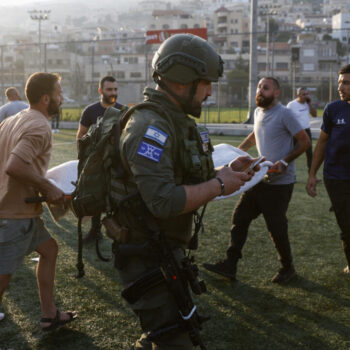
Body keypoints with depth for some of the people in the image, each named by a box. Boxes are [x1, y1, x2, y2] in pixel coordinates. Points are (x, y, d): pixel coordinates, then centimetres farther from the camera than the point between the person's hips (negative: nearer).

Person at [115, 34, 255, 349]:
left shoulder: (177, 121, 10)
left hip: (169, 248, 10)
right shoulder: (150, 126, -23)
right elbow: (163, 201, -32)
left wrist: (227, 171, 2)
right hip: (147, 254, -10)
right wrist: (218, 185, -21)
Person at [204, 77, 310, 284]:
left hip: (280, 182, -7)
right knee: (240, 218, 4)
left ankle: (288, 269, 21)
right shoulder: (258, 112, 10)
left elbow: (305, 142, -12)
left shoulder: (284, 114, -14)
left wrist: (284, 162, -20)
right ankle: (230, 265, 10)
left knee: (277, 228, 1)